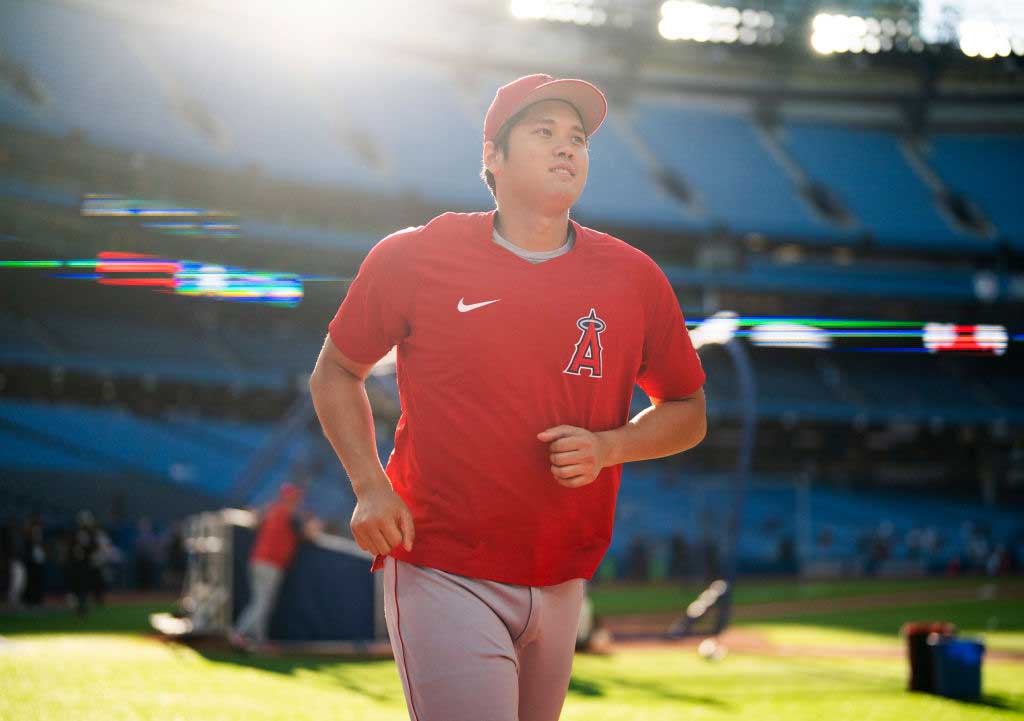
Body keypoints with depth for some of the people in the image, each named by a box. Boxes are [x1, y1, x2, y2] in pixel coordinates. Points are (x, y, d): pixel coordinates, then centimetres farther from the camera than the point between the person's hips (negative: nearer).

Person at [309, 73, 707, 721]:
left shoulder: (633, 278, 3)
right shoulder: (412, 258, -3)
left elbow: (688, 413, 13)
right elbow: (336, 374, 10)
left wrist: (608, 447, -7)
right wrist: (369, 486, -5)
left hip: (562, 587, 4)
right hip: (443, 575, -4)